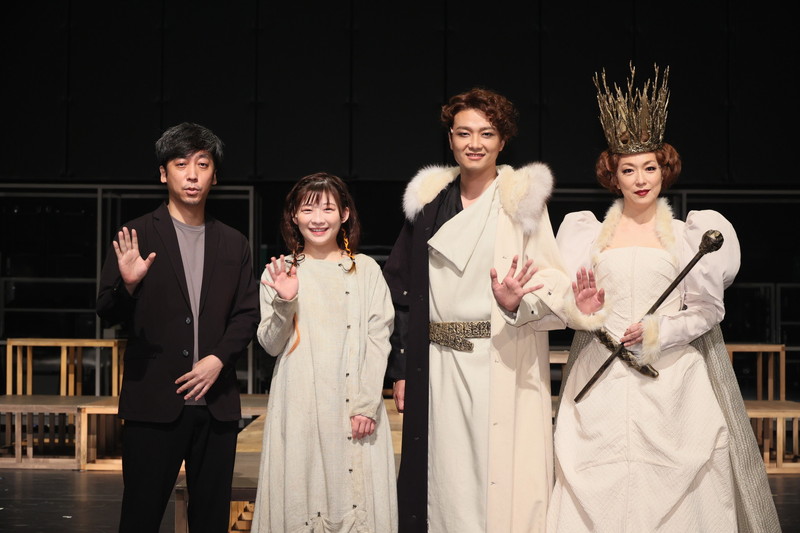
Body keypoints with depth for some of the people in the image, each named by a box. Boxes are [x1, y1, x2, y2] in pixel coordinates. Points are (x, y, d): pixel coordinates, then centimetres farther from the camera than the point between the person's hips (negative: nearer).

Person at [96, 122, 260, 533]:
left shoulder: (234, 244, 13)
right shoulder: (138, 236, 2)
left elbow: (248, 314, 11)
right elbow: (108, 315, -1)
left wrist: (218, 359, -6)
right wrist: (128, 285, -22)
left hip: (215, 402, 3)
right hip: (153, 401, -3)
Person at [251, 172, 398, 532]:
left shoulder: (366, 270, 5)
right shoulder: (280, 273, 6)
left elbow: (378, 339, 0)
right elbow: (270, 345, 3)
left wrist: (367, 404, -9)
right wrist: (284, 303, -14)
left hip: (356, 405, 0)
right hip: (299, 404, 0)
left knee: (355, 490, -1)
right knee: (301, 490, 1)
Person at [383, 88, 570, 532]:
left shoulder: (522, 200, 1)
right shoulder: (429, 202, 11)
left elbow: (555, 283, -4)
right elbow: (403, 291, 11)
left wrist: (517, 302, -25)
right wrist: (401, 370, 7)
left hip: (504, 366, -3)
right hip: (438, 367, 3)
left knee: (501, 479, -4)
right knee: (445, 481, 5)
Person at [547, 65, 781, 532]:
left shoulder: (687, 235, 6)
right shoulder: (591, 234, 10)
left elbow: (707, 309, 3)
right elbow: (570, 308, 10)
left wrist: (658, 331, -11)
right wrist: (584, 312, -11)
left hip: (673, 380, -1)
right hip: (603, 384, 1)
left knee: (672, 488, -4)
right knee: (600, 489, -3)